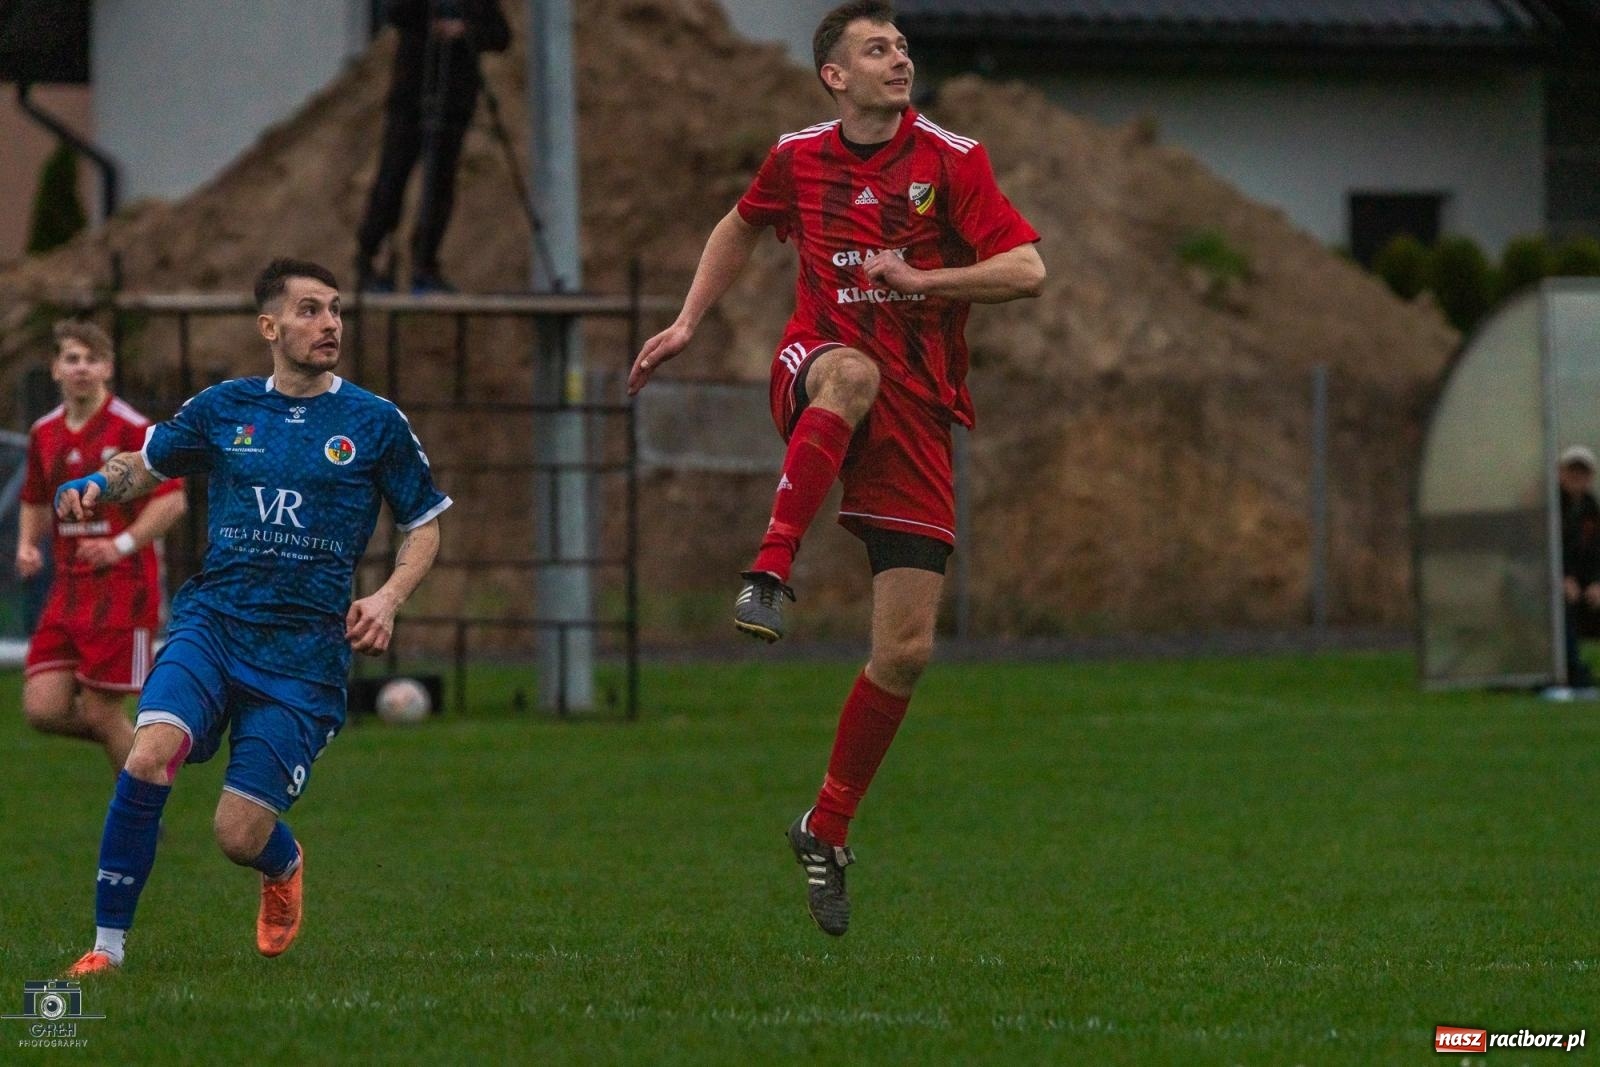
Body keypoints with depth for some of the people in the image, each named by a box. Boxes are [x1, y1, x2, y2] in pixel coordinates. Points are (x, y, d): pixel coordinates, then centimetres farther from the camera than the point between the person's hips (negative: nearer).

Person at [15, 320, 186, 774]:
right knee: (43, 710, -5)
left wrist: (123, 545, -22)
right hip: (68, 592, 6)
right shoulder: (44, 433, 10)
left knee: (100, 713, -5)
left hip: (123, 589, -6)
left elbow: (172, 499, -11)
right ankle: (139, 742, 21)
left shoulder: (132, 428, -9)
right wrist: (27, 545, 4)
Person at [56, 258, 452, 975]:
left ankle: (285, 864, 34)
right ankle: (107, 946, -17)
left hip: (305, 652, -1)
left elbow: (424, 526, 14)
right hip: (212, 621, 1)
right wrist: (95, 487, 0)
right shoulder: (223, 408, 9)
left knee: (239, 836, -7)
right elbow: (146, 466, 23)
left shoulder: (374, 423, 5)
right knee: (150, 754, -28)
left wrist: (389, 598, -5)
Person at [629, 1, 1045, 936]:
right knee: (855, 374, -42)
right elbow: (743, 228, 27)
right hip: (816, 368, 0)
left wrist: (919, 278, -19)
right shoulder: (799, 159, 6)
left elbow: (1027, 270, -10)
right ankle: (771, 575, -43)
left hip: (919, 410, 0)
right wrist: (689, 321, 19)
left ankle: (829, 830, 13)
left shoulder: (952, 159, -3)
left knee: (908, 648, -5)